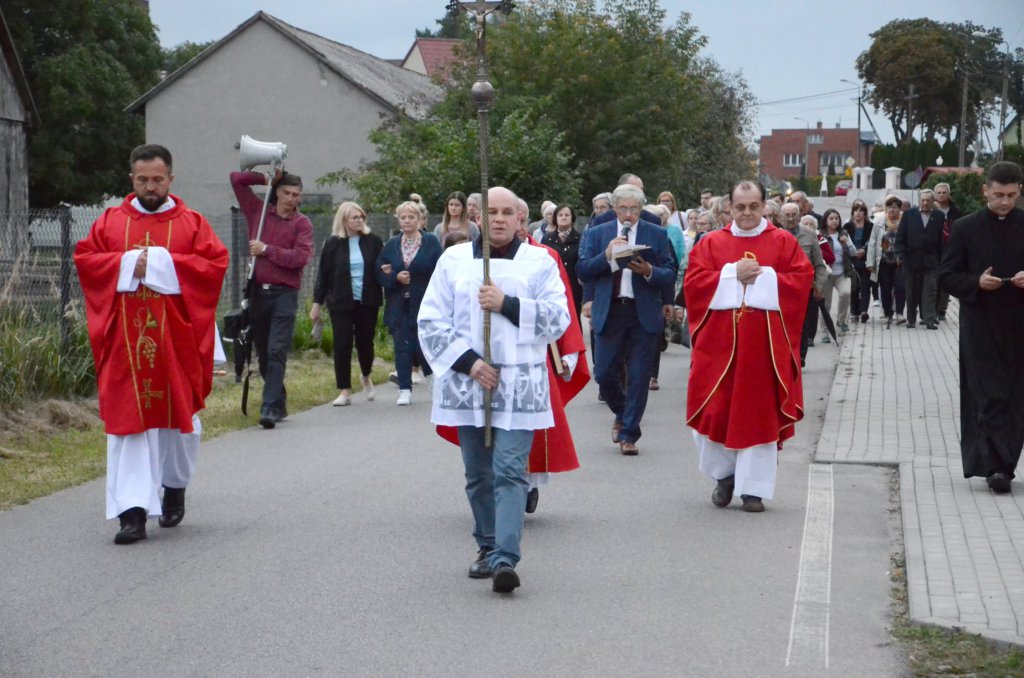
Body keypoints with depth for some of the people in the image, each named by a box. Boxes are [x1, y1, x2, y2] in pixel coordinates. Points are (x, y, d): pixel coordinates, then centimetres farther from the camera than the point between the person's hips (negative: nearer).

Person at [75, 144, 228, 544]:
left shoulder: (191, 223, 5)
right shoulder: (111, 221, 10)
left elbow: (216, 262, -6)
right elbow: (83, 258, 3)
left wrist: (163, 263, -14)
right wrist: (128, 263, -11)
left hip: (176, 337, 0)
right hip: (126, 338, 0)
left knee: (178, 414, 9)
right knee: (128, 419, -5)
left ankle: (175, 486, 34)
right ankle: (133, 510, -8)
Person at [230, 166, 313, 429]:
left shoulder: (302, 223, 0)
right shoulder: (259, 211, 10)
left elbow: (301, 257, -13)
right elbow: (237, 179, 13)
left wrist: (266, 250, -10)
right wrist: (267, 179, 9)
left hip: (284, 294, -4)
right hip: (257, 291, 4)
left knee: (277, 352, -13)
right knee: (262, 353, 11)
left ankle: (271, 408, -17)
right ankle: (279, 402, 24)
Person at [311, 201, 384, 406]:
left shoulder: (373, 241, 1)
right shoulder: (333, 244, -2)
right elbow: (323, 274, 1)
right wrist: (317, 302, 0)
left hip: (367, 302, 1)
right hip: (341, 303, -1)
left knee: (365, 341, 7)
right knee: (342, 345, -2)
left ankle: (366, 378, 36)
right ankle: (344, 391, 4)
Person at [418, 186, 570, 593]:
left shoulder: (539, 262, 4)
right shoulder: (453, 260, 7)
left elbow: (558, 318, -4)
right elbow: (431, 322, 3)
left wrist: (508, 304, -15)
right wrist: (468, 361, -9)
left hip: (519, 386, -3)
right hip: (467, 383, 3)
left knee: (509, 472, -11)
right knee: (478, 475, 12)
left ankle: (505, 559, -18)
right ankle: (488, 547, 28)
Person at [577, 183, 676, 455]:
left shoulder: (656, 234, 5)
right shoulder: (598, 234, 8)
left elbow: (670, 274, 2)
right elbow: (582, 271, -1)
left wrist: (649, 271, -17)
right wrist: (606, 255, -15)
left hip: (644, 314, -1)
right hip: (609, 313, 1)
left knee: (639, 377, -1)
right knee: (604, 374, 2)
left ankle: (628, 434, 9)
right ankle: (623, 414, 31)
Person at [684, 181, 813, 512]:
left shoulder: (784, 242, 6)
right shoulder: (711, 243, 8)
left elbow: (801, 280, -3)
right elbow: (693, 282, -2)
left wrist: (762, 276, -12)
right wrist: (733, 274, -12)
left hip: (765, 343, -1)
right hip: (719, 341, 1)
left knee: (760, 413, 0)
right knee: (715, 408, 0)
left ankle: (753, 487, 6)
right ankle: (724, 473, 23)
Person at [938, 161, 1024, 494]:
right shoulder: (966, 228, 1)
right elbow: (946, 276, 2)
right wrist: (976, 283, -15)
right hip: (981, 326, -2)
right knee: (990, 396, -7)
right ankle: (997, 466, -8)